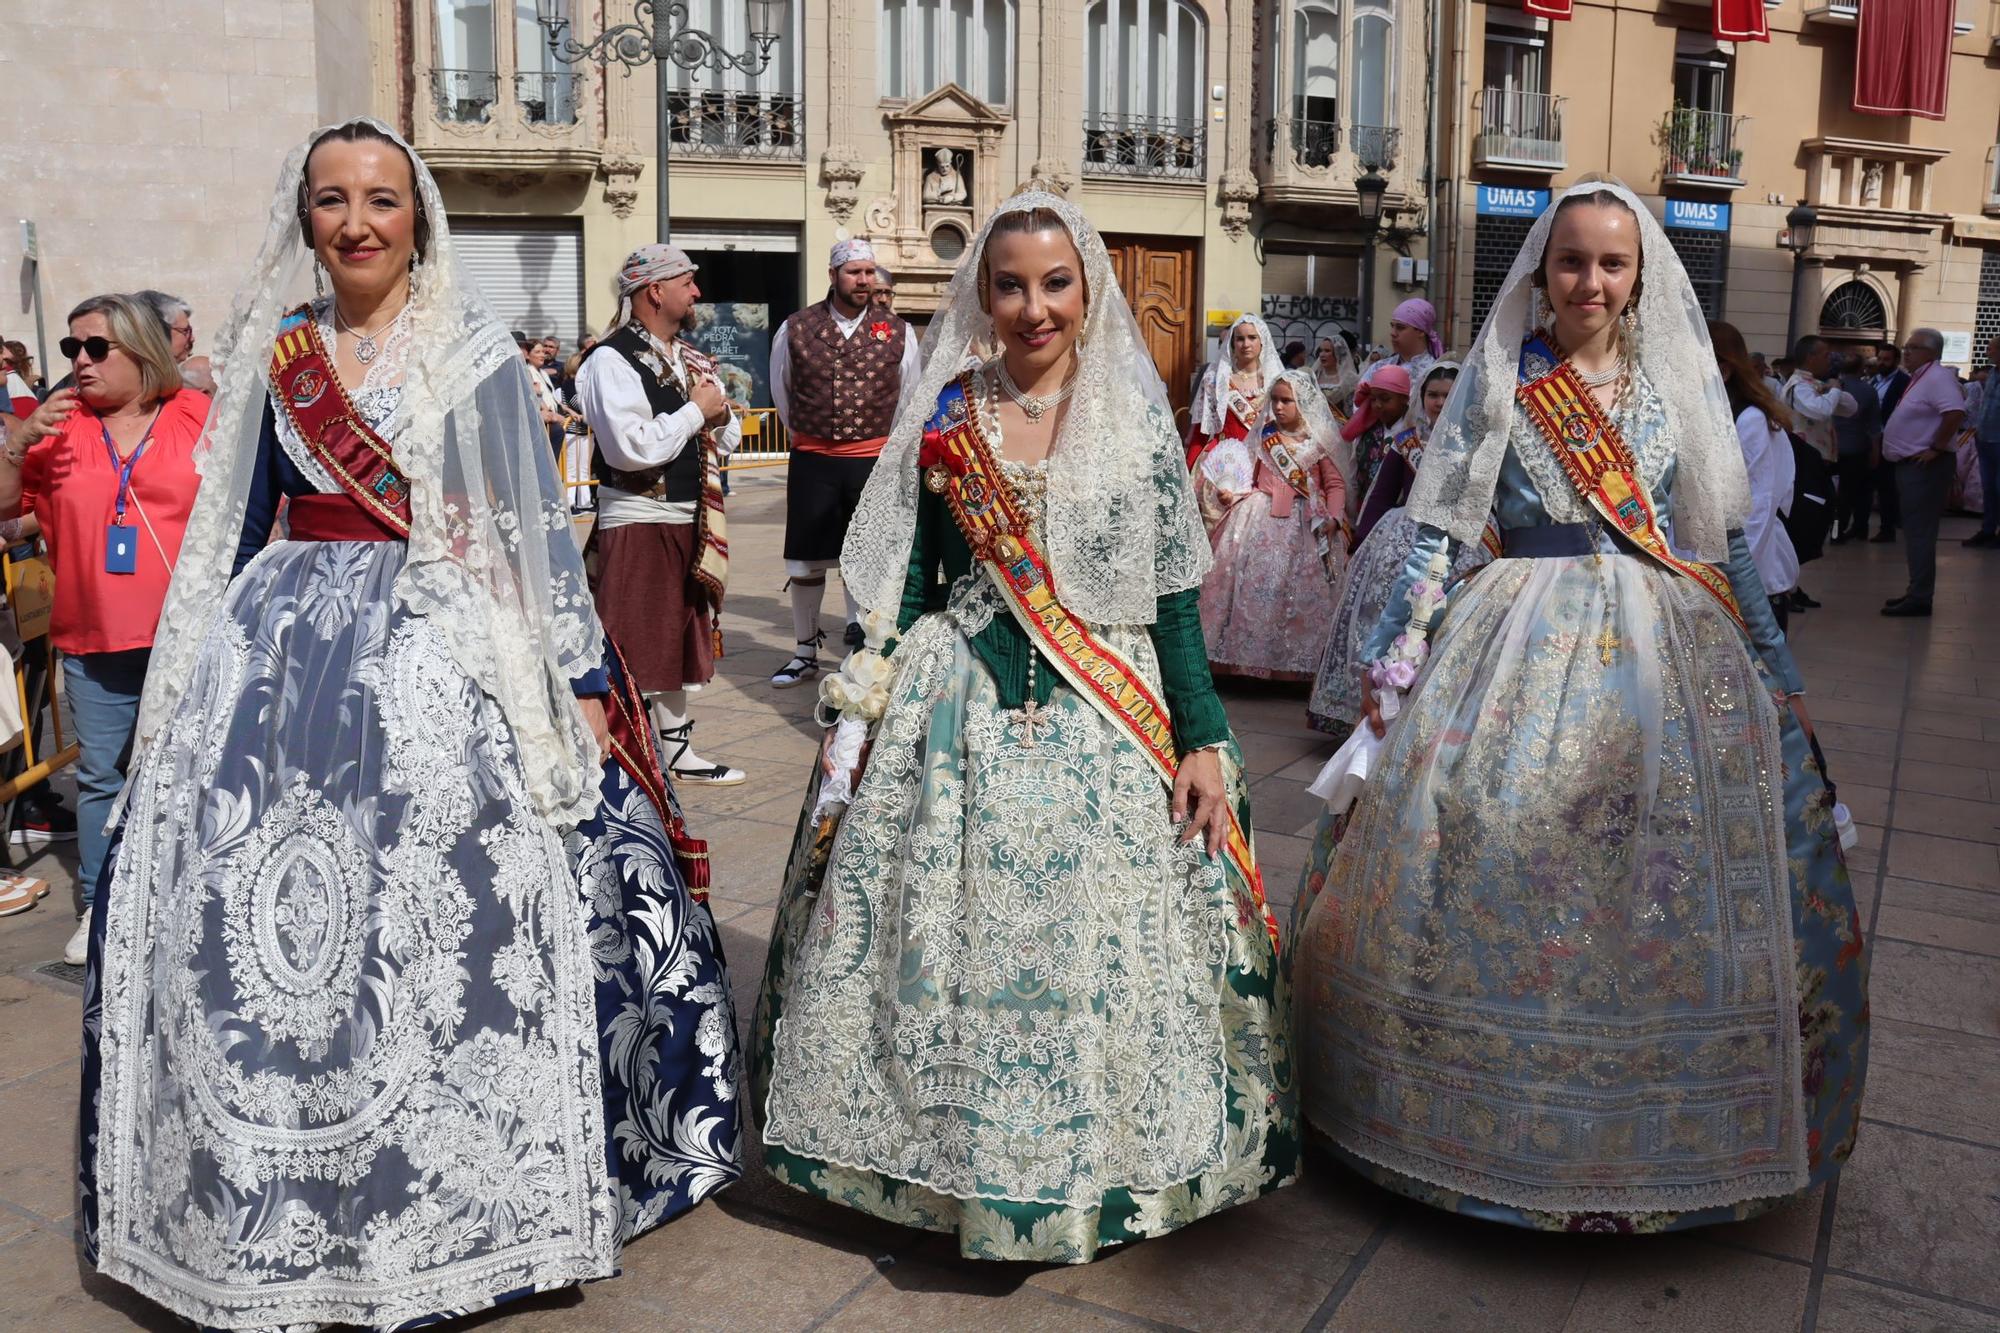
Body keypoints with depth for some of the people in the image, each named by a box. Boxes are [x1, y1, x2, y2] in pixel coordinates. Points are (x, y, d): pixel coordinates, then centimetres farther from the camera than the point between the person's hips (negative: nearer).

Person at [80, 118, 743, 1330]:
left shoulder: (476, 353, 1)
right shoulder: (276, 356, 12)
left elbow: (538, 528, -2)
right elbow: (235, 533, 17)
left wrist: (582, 682, -7)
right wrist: (195, 685, 16)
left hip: (444, 652, -4)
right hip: (287, 659, 4)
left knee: (444, 919, -8)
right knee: (239, 908, 2)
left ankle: (468, 1197, 10)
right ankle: (284, 1216, 20)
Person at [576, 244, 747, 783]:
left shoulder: (691, 360, 14)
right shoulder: (612, 360, -13)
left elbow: (728, 440, 18)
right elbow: (633, 448, -25)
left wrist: (719, 415, -4)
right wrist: (695, 411, -14)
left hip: (691, 523, 9)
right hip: (638, 525, -8)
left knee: (679, 640, 17)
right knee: (634, 655, -3)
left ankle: (677, 750, 30)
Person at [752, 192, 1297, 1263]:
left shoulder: (1137, 420, 3)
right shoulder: (943, 420, 4)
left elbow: (1175, 595, 2)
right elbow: (906, 586, 7)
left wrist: (1201, 740, -4)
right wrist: (869, 716, 2)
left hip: (1111, 722, 0)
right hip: (962, 719, 1)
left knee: (1101, 946, 1)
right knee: (956, 943, 4)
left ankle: (1100, 1165, 23)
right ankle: (961, 1160, 25)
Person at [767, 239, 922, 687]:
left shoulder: (897, 332, 1)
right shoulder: (795, 330, -2)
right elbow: (782, 392, 13)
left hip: (874, 460, 0)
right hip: (812, 461, 0)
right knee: (805, 561, 6)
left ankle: (860, 630, 25)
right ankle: (805, 653, 19)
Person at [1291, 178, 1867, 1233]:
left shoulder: (1677, 379, 10)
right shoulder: (1500, 379, 3)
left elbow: (1727, 540, 13)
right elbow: (1437, 527, 1)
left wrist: (1773, 667, 12)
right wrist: (1390, 652, -4)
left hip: (1669, 650, 2)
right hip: (1524, 643, -2)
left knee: (1673, 885, 2)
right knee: (1496, 863, -5)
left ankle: (1663, 1124, 20)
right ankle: (1501, 1114, 13)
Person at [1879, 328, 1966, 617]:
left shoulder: (1937, 377, -15)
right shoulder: (1921, 377, 16)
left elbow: (1956, 411, -29)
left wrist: (1937, 449, -23)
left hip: (1924, 466, -11)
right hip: (1911, 464, 11)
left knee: (1920, 532, -9)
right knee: (1914, 531, 14)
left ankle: (1920, 598, -7)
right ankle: (1916, 591, 21)